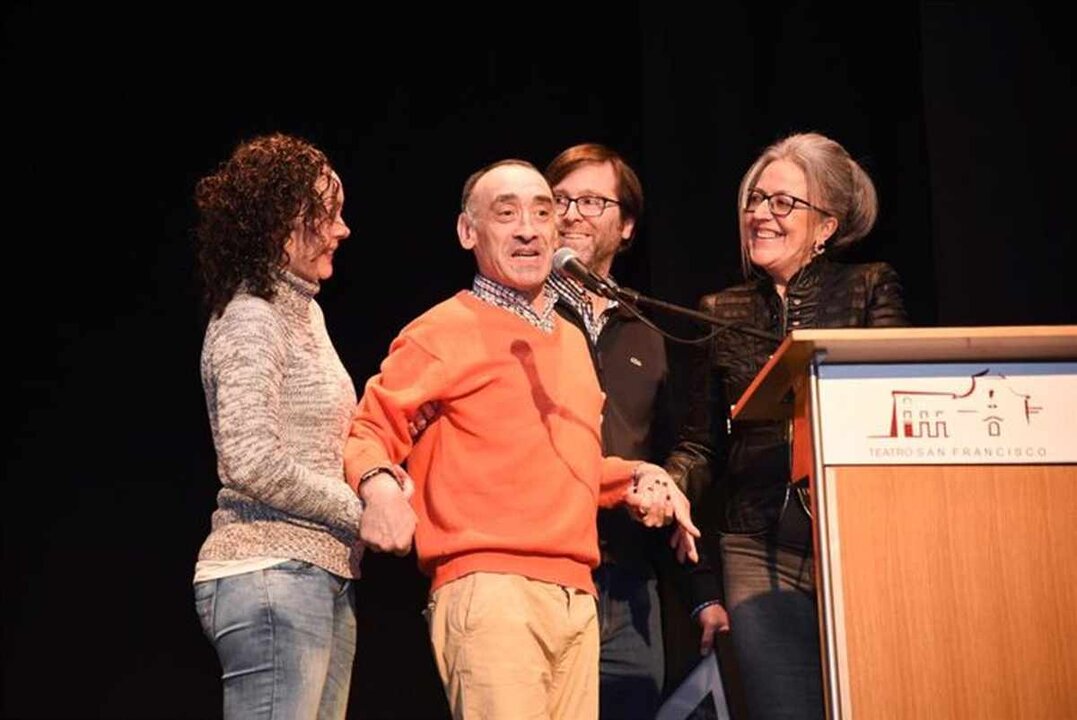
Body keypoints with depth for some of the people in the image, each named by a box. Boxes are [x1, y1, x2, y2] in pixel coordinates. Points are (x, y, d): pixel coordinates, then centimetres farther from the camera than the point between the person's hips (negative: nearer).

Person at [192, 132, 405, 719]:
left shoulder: (303, 313, 18)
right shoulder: (250, 320, -11)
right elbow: (252, 462, -19)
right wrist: (362, 512, -10)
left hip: (322, 577, 9)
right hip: (272, 576, -9)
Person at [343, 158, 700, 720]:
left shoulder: (570, 338, 23)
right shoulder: (445, 330, -1)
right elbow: (367, 432, -4)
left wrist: (637, 478, 18)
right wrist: (377, 485, -25)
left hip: (577, 597, 7)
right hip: (490, 589, -7)